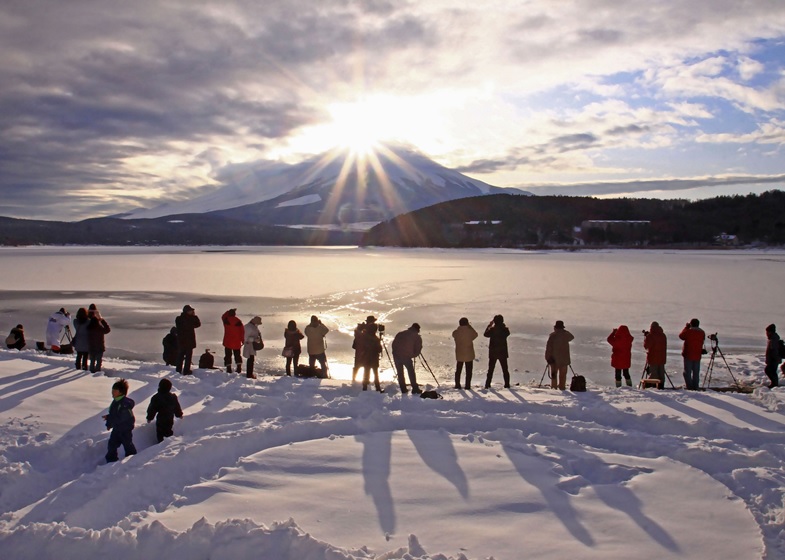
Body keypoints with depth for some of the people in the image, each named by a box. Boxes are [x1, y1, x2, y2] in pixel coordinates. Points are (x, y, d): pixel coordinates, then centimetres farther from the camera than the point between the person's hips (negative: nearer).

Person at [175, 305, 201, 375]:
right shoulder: (190, 319, -17)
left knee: (180, 356, 14)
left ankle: (178, 370, 17)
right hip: (189, 341, -5)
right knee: (188, 356, 3)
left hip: (180, 341, 5)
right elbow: (198, 324, -5)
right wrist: (194, 316, 0)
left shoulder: (178, 319, 0)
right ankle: (186, 371, 2)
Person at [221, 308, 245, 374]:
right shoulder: (238, 321, -5)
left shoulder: (226, 320, -8)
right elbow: (242, 331, -2)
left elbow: (223, 316, 19)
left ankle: (228, 368, -2)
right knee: (237, 355, 14)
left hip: (228, 341, -2)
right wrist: (242, 340, 7)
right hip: (237, 342, 2)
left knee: (228, 355, 4)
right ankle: (239, 367, 9)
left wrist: (229, 311, 18)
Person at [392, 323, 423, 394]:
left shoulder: (400, 334, 18)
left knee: (400, 373, 13)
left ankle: (403, 389, 16)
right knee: (411, 372, 9)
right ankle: (415, 389, 10)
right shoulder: (417, 337, 7)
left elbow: (393, 344, 16)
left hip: (396, 355, 4)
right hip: (406, 356, -3)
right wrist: (413, 355, 18)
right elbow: (418, 349, 4)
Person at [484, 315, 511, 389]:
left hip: (493, 353, -1)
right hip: (503, 352, 1)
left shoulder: (492, 329, -12)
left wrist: (489, 325, 13)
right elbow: (508, 333, 14)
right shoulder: (504, 329, -10)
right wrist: (503, 325, 14)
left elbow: (485, 334, 8)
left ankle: (487, 384, 3)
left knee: (490, 369, 7)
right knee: (505, 369, 13)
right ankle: (507, 384, 13)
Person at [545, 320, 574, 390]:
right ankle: (562, 387, 8)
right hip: (564, 358, 2)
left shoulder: (553, 335, -10)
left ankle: (554, 386, 6)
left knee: (554, 373, 9)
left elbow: (548, 347, -12)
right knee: (563, 374, 8)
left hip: (554, 358, -1)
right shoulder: (566, 334, -1)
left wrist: (547, 357, -5)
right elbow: (572, 337, 23)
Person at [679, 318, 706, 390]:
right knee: (696, 372, 10)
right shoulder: (702, 333, 0)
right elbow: (702, 341, 14)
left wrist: (686, 327, 14)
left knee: (687, 372, 3)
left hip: (688, 355, -4)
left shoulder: (688, 331, -13)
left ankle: (689, 387, -2)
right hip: (697, 356, 4)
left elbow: (681, 336, 6)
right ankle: (695, 387, 11)